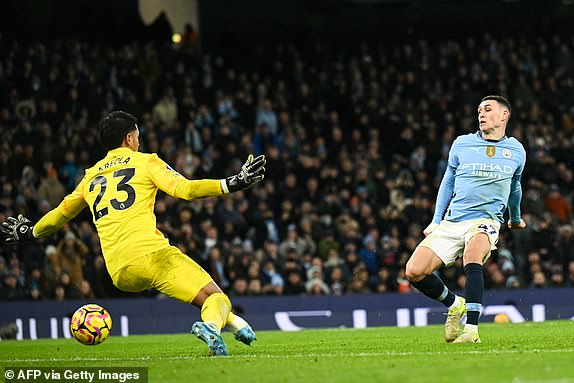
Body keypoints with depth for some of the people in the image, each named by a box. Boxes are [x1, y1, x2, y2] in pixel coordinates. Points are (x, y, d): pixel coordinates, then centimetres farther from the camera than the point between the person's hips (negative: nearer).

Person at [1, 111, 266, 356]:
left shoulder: (91, 176, 25)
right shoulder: (146, 161, 11)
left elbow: (61, 213, 37)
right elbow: (184, 189, -5)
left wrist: (30, 232, 55)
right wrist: (231, 184, -6)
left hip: (119, 275, 6)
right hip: (150, 252, -5)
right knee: (215, 298, -10)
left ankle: (233, 322, 19)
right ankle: (211, 324, -43)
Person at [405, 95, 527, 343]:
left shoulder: (516, 151, 11)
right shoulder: (461, 144, 9)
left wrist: (515, 219, 42)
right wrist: (435, 222, 13)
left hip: (486, 221, -2)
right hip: (452, 221, 2)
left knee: (472, 251, -38)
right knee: (414, 271, -16)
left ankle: (472, 329, -40)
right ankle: (454, 305, 13)